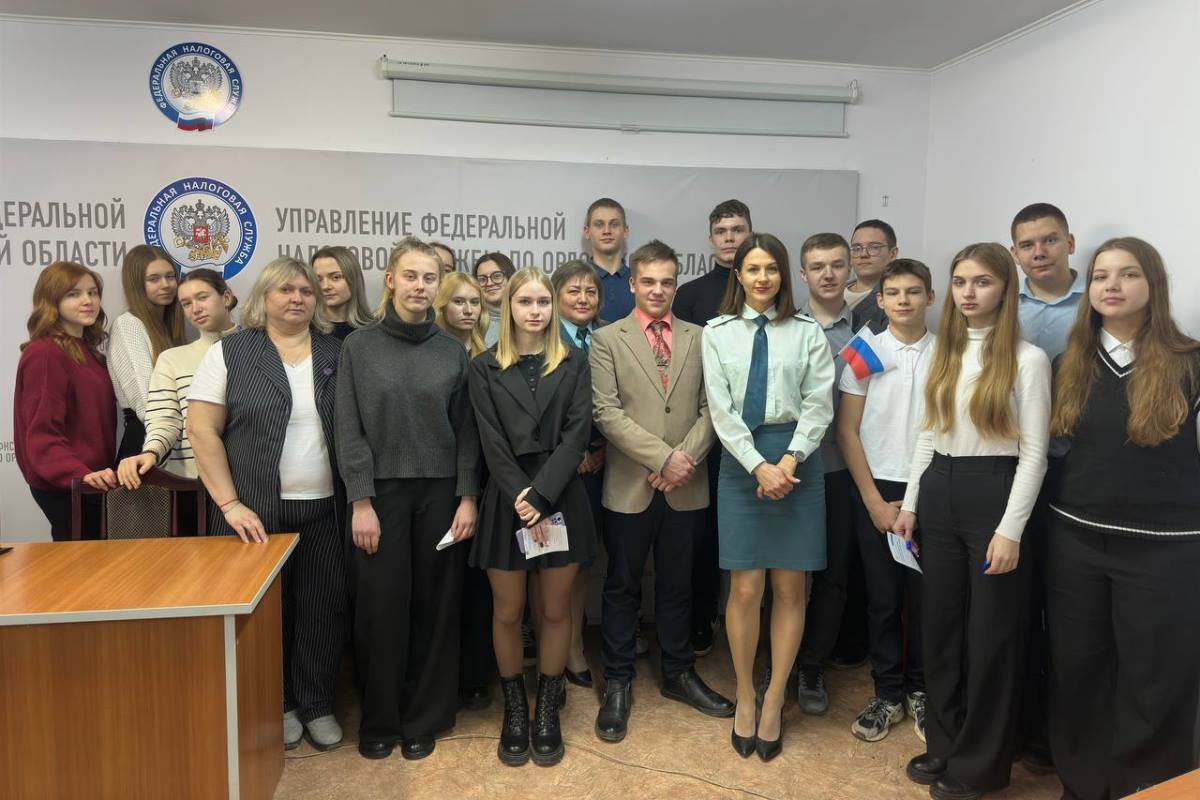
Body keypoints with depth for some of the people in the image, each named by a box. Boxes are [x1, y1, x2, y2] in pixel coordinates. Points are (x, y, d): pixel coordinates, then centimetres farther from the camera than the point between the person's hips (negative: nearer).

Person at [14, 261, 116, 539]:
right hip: (65, 486, -9)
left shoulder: (86, 351, 14)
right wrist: (80, 474, -32)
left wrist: (99, 472, 9)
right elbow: (42, 433, -20)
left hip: (92, 482, 9)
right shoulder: (44, 354, -14)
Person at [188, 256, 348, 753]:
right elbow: (202, 430, -5)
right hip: (255, 510, -1)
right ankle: (277, 704, 28)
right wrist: (230, 503, -11)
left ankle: (317, 705, 24)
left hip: (324, 510, 2)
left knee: (322, 610, 7)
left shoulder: (337, 353, 6)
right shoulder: (230, 352, 0)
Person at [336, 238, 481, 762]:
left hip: (441, 492, 1)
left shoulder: (453, 351, 4)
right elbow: (349, 430, -3)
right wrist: (361, 501, -10)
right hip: (381, 492, -1)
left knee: (435, 605, 7)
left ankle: (423, 718, 23)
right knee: (381, 606, 4)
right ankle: (379, 719, 23)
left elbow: (467, 431, 3)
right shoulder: (359, 346, 0)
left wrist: (468, 497, -5)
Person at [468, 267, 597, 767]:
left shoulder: (574, 364, 5)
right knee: (507, 612, 8)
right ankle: (513, 708, 27)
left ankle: (547, 709, 25)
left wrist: (541, 497, -15)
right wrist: (520, 500, -14)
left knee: (555, 610, 8)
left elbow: (577, 433, -5)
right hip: (506, 501, 0)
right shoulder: (485, 368, 4)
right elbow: (492, 443, -4)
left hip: (561, 500, 0)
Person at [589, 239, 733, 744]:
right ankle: (617, 684, 23)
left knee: (677, 585, 15)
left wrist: (685, 460, -12)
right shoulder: (607, 339, 0)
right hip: (630, 486, -2)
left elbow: (709, 409, 3)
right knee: (623, 587, 9)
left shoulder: (698, 339, 8)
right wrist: (662, 457, -16)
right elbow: (607, 413, -10)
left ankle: (678, 674, 32)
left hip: (685, 487, 3)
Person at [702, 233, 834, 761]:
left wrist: (788, 461, -14)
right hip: (742, 461, 0)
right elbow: (721, 409, -2)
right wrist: (760, 466, -12)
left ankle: (774, 701, 21)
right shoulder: (718, 333, 5)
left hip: (797, 462, 0)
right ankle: (744, 696, 22)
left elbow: (818, 405, -1)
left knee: (790, 588, 6)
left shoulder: (807, 332, 4)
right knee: (745, 589, 2)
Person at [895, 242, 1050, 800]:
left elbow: (1033, 454, -11)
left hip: (993, 493, -6)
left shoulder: (1027, 359, -9)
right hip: (940, 492, 6)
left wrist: (1010, 531, -16)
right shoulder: (944, 352, 9)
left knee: (991, 632, 6)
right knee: (939, 623, 13)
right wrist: (911, 502, 10)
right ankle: (944, 745, 31)